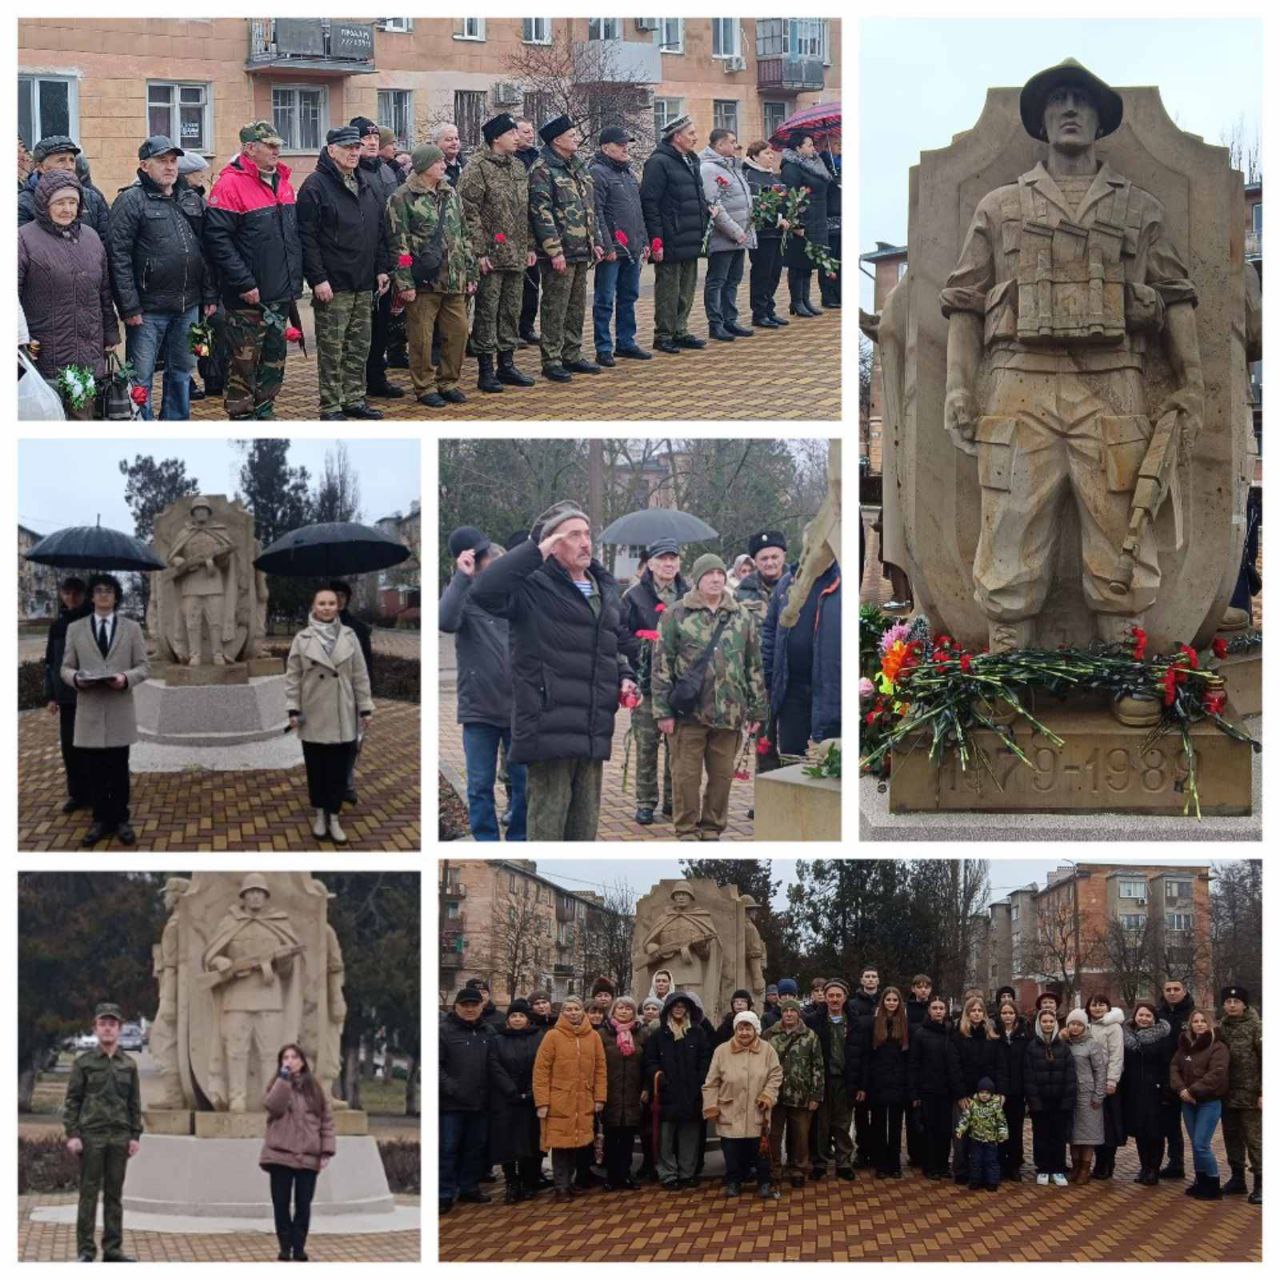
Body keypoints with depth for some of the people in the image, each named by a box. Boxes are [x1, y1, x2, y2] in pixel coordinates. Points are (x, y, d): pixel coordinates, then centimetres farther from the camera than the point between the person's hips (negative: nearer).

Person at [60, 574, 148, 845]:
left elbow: (143, 667, 3)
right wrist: (76, 678, -17)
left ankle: (121, 819, 15)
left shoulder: (132, 628, 7)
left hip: (120, 710, 0)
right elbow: (66, 668, 6)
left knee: (119, 769, 6)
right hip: (89, 711, 0)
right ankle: (101, 820, 15)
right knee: (95, 770, 5)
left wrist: (126, 678, -17)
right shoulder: (75, 629, 7)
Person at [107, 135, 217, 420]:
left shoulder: (193, 201, 12)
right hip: (148, 309, -6)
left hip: (188, 307, 6)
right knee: (141, 377, -2)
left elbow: (206, 251, 16)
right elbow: (118, 255, -13)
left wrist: (210, 296, 10)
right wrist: (129, 306, -17)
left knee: (181, 372, 14)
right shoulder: (131, 201, -8)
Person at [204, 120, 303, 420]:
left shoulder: (283, 183, 13)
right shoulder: (231, 185, -14)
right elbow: (218, 239, -20)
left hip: (280, 295, 8)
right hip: (248, 297, -8)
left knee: (275, 358, 14)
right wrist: (244, 284, -21)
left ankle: (264, 411, 25)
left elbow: (294, 235, 23)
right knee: (245, 362, -1)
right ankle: (242, 418, 5)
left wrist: (295, 279, 14)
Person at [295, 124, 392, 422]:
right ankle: (331, 406, 2)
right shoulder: (315, 186, -9)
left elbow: (381, 232, 19)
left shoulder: (371, 186, 13)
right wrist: (318, 279, -17)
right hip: (332, 285, -7)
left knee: (360, 346, 11)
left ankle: (354, 399, 21)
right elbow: (307, 237, -13)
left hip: (365, 285, 7)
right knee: (331, 349, -2)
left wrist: (383, 269, 11)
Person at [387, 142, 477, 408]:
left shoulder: (450, 195, 13)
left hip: (454, 282, 6)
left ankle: (447, 382, 21)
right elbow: (399, 244, -10)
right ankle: (424, 388, 11)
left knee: (458, 331, 7)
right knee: (422, 337, 0)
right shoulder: (403, 198, -7)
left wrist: (470, 274, 15)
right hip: (423, 283, -6)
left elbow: (464, 236, 18)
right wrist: (405, 283, -14)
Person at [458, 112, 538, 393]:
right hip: (491, 255, -7)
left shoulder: (518, 167, 14)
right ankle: (486, 370, 3)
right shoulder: (478, 168, -11)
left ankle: (506, 364, 22)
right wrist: (479, 251, -18)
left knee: (512, 311, 12)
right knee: (487, 313, -2)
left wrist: (529, 246, 16)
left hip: (516, 255, 8)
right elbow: (469, 212, -14)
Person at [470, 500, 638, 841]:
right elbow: (485, 590, -25)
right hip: (550, 730, -7)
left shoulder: (606, 591, 18)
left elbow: (622, 642, 32)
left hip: (594, 732, 7)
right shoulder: (534, 587, -6)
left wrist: (626, 676, 11)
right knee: (548, 824, -6)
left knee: (585, 823, 14)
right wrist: (535, 552, -20)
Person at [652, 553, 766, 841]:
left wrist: (756, 710, 10)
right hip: (688, 711, -3)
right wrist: (663, 710, -6)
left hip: (729, 714, 3)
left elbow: (754, 667, 14)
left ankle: (712, 828, 19)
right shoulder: (676, 615, 1)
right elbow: (662, 665, 0)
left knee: (722, 774, 7)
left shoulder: (742, 618, 11)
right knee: (686, 774, 1)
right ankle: (687, 831, 10)